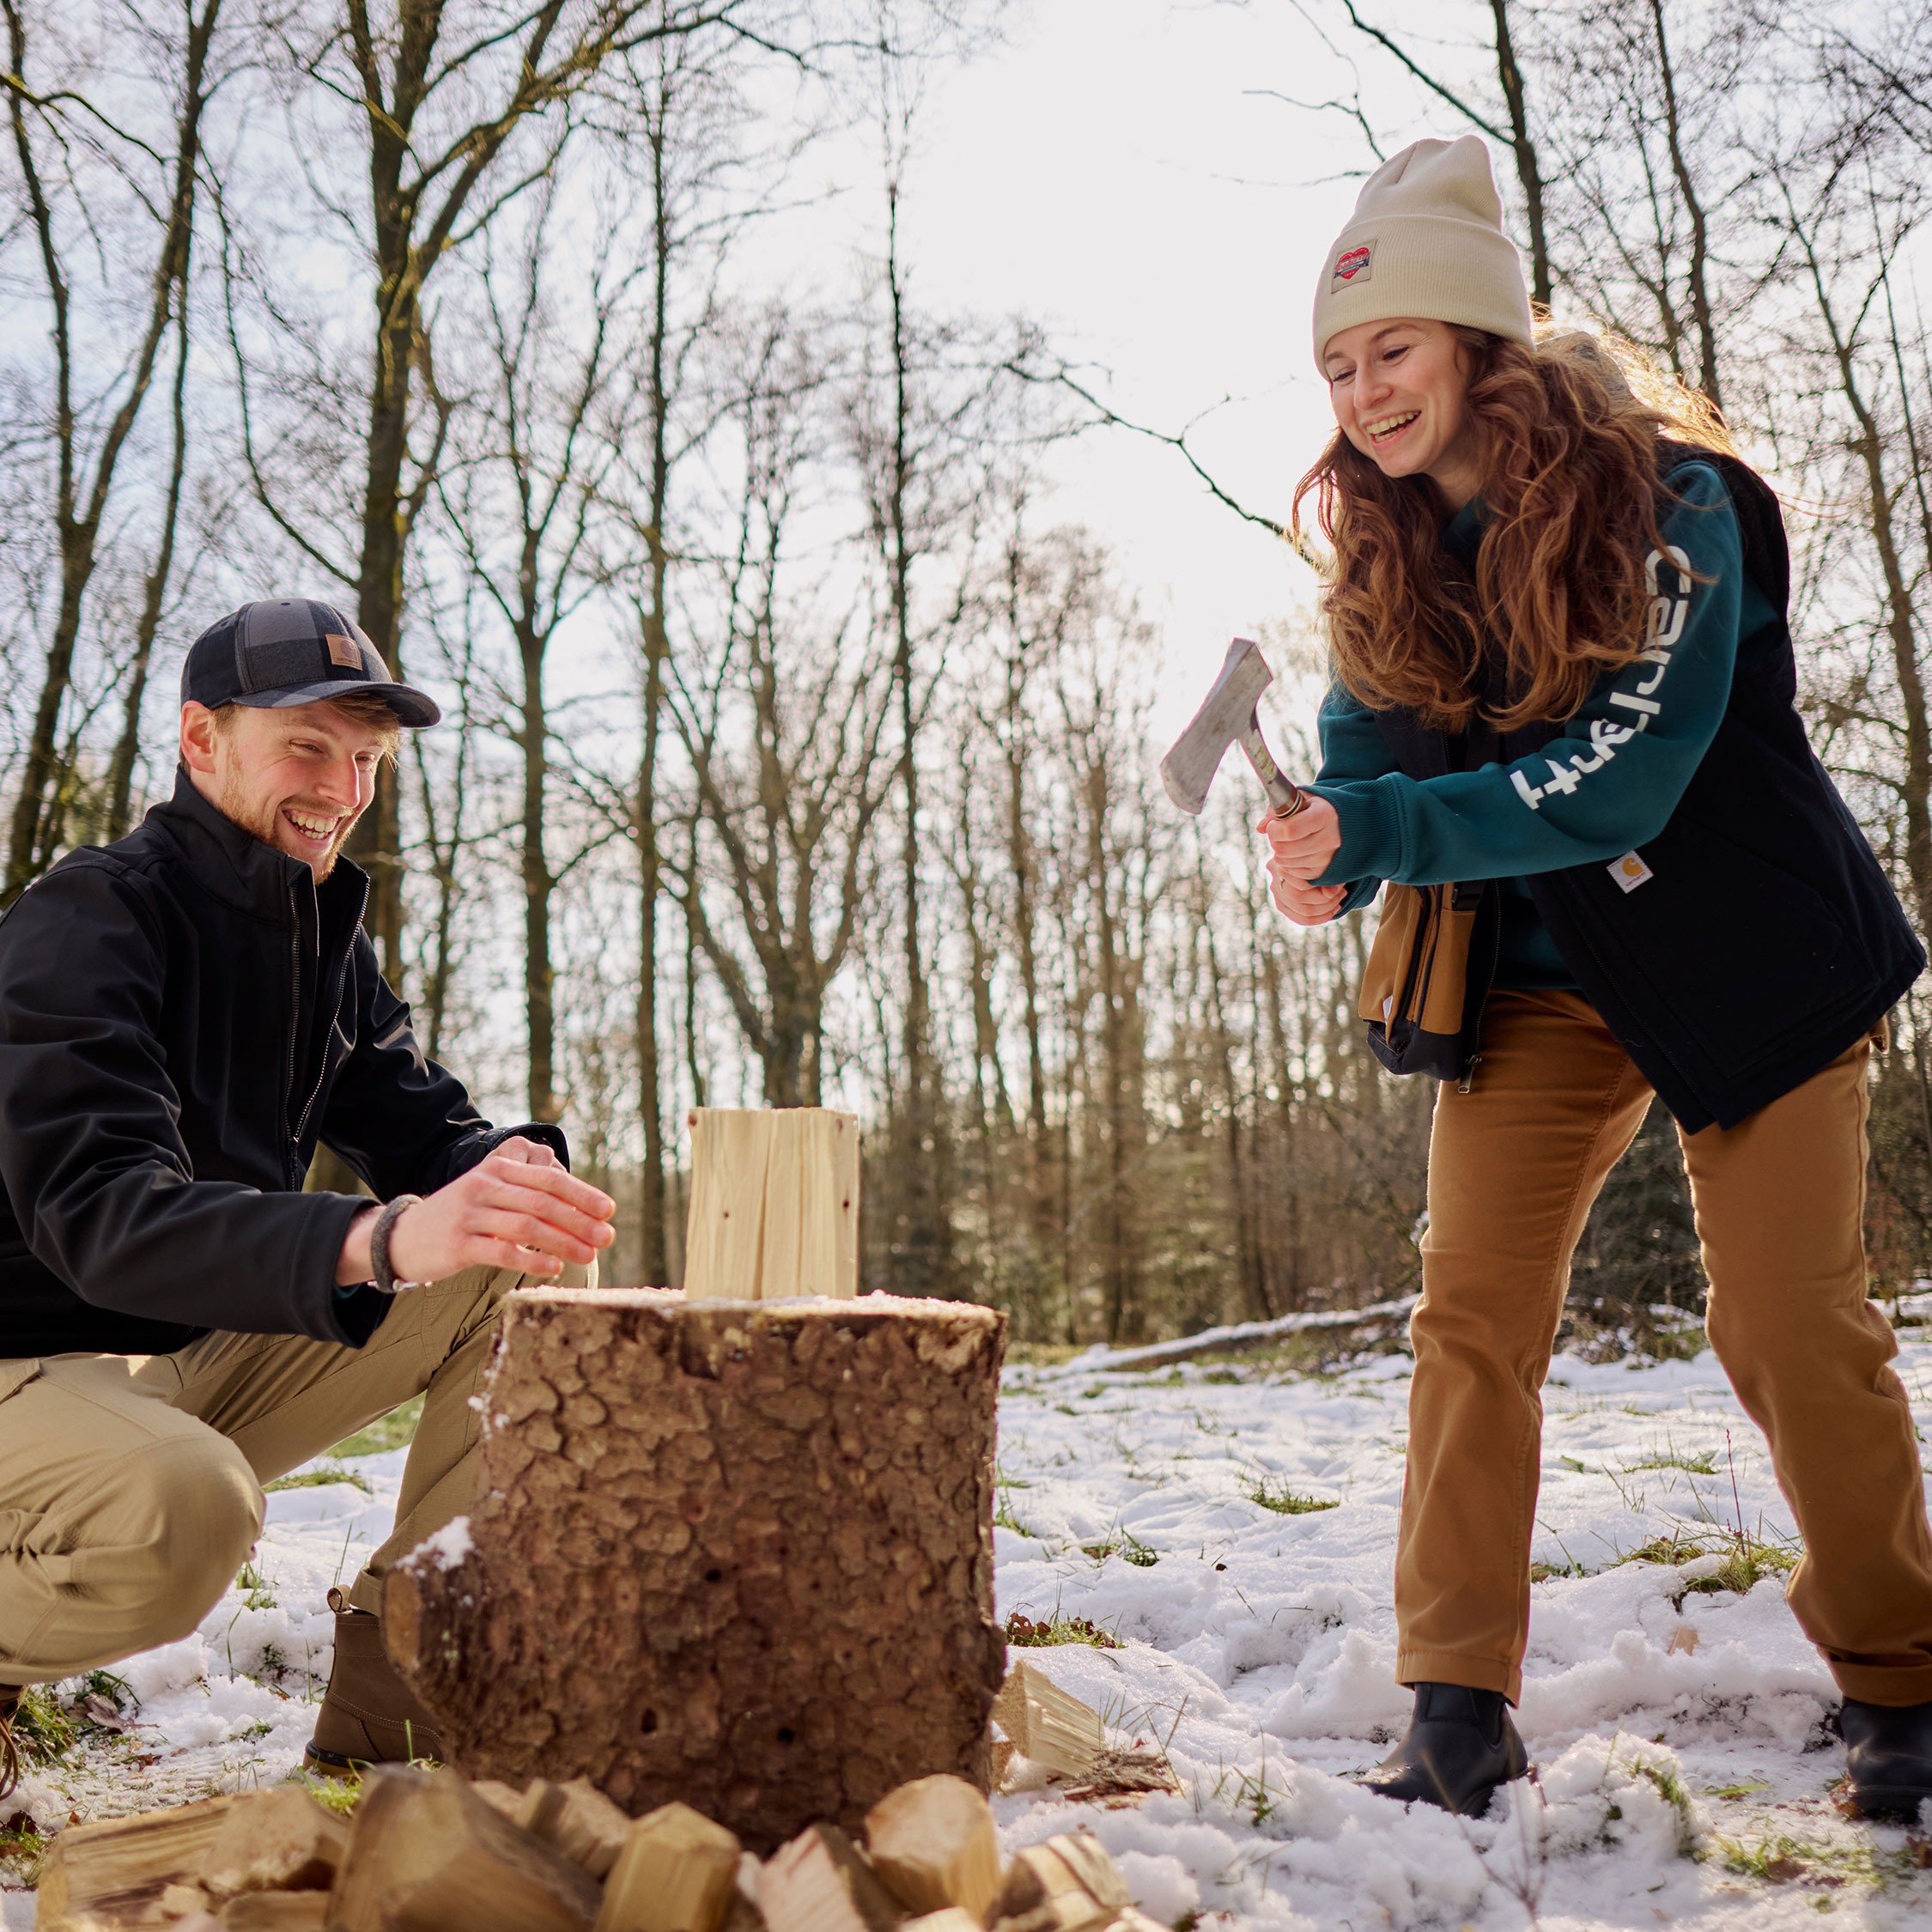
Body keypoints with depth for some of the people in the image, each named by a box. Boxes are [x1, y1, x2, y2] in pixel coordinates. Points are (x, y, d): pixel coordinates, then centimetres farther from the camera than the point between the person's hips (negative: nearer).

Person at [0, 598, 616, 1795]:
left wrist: (517, 1175, -23)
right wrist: (381, 1239, -50)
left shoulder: (329, 940, 7)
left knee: (537, 1270, -6)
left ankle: (395, 1695, -6)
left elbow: (427, 1132, 3)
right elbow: (96, 1212, -33)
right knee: (183, 1509, -40)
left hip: (210, 1362, 8)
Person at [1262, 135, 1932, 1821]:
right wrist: (1334, 853, -25)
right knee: (1471, 1316, -7)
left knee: (1791, 1330, -3)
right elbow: (1373, 757, -2)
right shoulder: (1390, 558, 2)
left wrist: (1374, 832, -32)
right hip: (1535, 977, 5)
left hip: (1745, 956, -4)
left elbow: (1623, 780, -25)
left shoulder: (1667, 503, -17)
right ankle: (1461, 1706, 0)